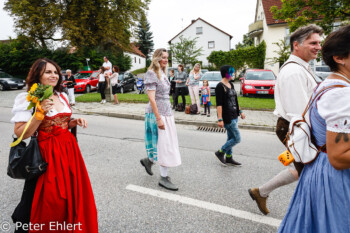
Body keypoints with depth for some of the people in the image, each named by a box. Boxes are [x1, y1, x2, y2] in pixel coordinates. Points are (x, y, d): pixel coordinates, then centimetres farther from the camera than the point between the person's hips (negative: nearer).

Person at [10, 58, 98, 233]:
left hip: (68, 151, 6)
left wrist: (75, 122, 1)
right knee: (45, 201, 6)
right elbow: (20, 134, -15)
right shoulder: (27, 99, -10)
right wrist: (40, 112, -25)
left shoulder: (62, 96, 9)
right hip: (46, 155, -6)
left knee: (70, 194, 14)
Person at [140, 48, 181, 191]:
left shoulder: (163, 73, 14)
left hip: (167, 113, 9)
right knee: (164, 145, -3)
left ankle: (149, 160, 36)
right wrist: (158, 118, -21)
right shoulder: (151, 74, -11)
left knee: (168, 143, 14)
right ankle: (164, 178, 10)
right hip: (157, 114, -9)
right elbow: (152, 98, -18)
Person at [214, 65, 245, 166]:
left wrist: (240, 111, 21)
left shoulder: (231, 85, 12)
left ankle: (228, 158, 27)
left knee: (231, 137, 15)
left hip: (234, 116, 9)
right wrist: (220, 119, -23)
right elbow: (219, 104, -19)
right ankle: (220, 152, 11)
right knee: (237, 138, -5)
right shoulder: (220, 86, -14)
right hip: (227, 117, -9)